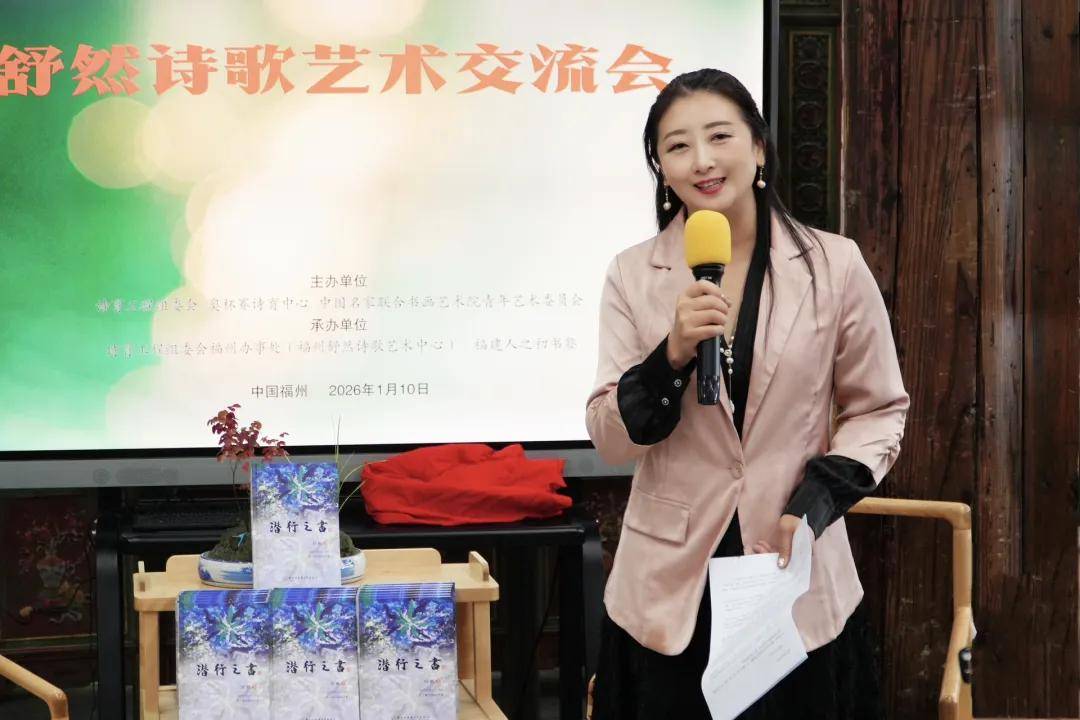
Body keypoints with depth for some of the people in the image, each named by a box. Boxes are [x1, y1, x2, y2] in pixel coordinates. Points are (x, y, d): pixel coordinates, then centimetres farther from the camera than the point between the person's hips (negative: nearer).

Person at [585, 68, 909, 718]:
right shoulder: (634, 276, 0)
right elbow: (611, 440, -2)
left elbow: (879, 411, 5)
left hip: (799, 587, 0)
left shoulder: (835, 265, -3)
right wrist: (673, 355, -18)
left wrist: (818, 501, -11)